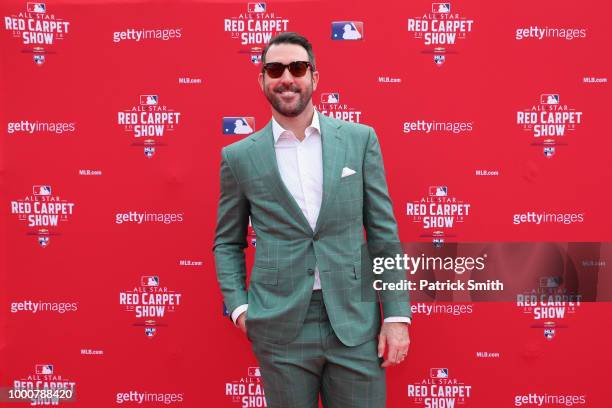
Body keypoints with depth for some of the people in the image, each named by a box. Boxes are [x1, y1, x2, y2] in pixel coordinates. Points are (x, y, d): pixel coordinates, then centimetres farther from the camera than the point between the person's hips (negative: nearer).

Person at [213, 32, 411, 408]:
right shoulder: (239, 157, 2)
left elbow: (384, 233, 3)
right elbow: (227, 243, 11)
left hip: (355, 323, 1)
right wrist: (239, 306, -2)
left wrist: (397, 315, -1)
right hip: (280, 328, 0)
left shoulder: (360, 139, 2)